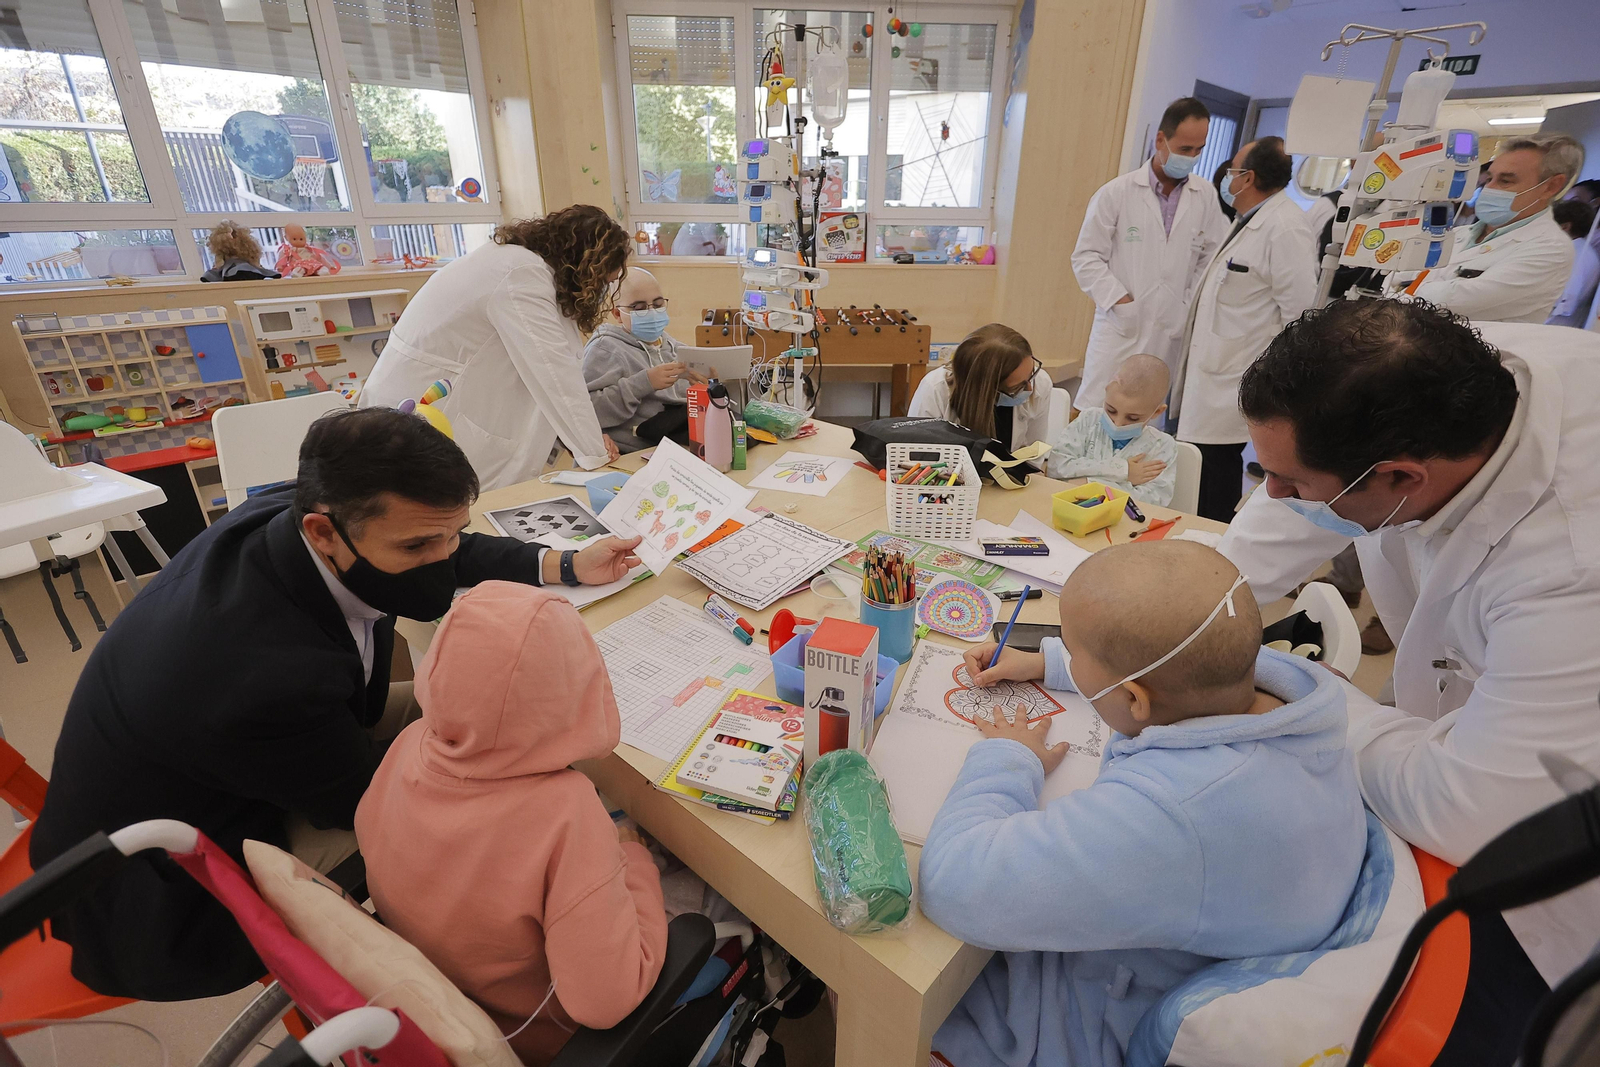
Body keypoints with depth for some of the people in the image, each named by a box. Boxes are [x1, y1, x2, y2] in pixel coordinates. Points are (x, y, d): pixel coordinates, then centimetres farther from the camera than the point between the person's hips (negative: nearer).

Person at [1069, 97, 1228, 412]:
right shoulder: (1116, 193, 0)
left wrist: (1191, 306, 0)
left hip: (1172, 337, 3)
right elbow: (1086, 257, 0)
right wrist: (1119, 299, -9)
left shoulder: (1206, 197, 7)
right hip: (1120, 332, -2)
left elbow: (1212, 257, 12)